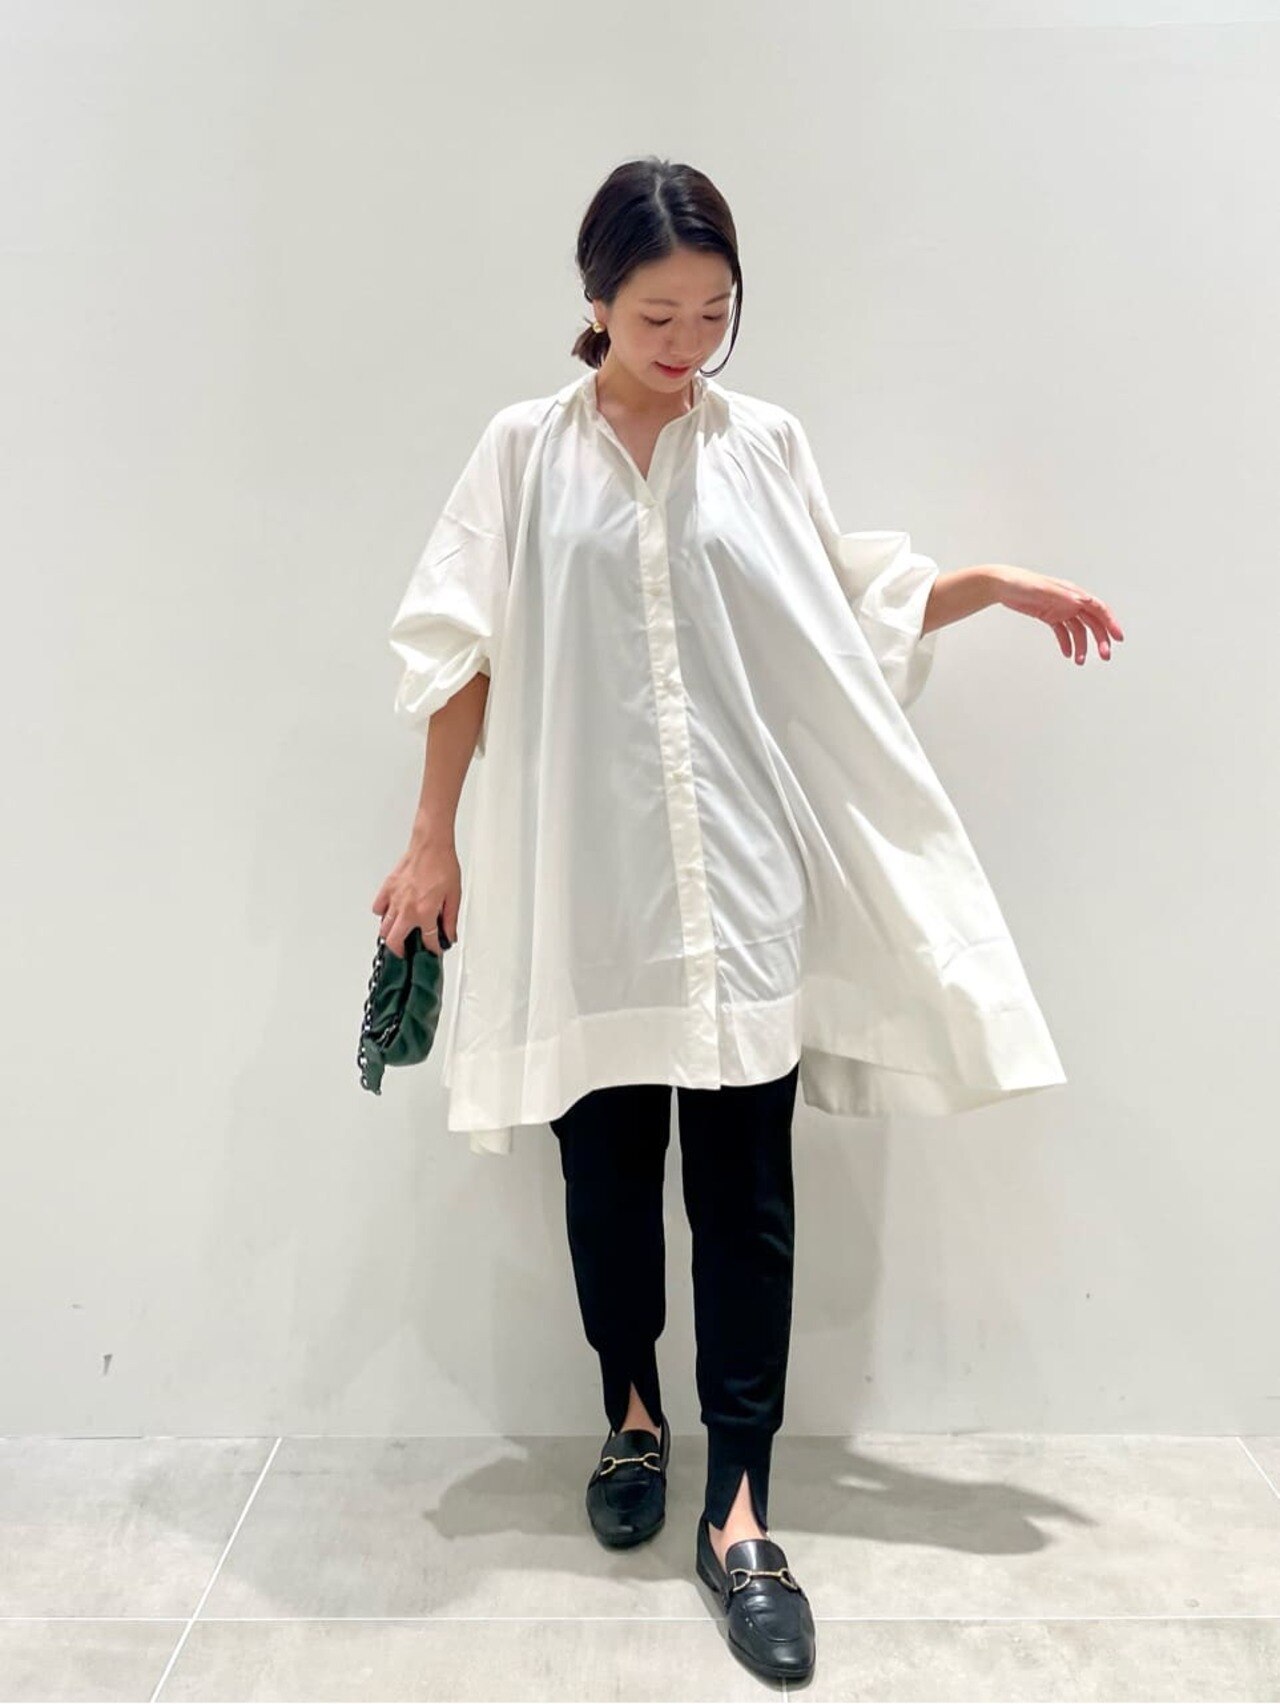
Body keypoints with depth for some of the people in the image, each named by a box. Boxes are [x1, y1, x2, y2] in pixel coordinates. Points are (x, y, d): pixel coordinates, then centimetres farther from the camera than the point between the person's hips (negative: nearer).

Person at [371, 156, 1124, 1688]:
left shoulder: (764, 444, 8)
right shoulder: (525, 450, 5)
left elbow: (842, 622, 13)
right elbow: (464, 654, 6)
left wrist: (995, 583, 3)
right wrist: (432, 840, 5)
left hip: (746, 874, 1)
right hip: (586, 874, 0)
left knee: (745, 1182, 1)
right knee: (606, 1162, 11)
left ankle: (739, 1507, 13)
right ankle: (632, 1410, 35)